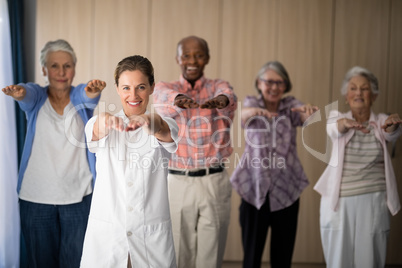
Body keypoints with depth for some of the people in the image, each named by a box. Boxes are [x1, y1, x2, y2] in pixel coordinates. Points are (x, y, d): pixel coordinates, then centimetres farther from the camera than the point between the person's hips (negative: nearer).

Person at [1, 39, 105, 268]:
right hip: (36, 197, 1)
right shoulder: (36, 97, 3)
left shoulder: (79, 97, 3)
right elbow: (27, 94, -20)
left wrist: (93, 92, -45)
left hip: (78, 196, 0)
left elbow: (87, 96, -21)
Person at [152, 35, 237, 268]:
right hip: (178, 182, 0)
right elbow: (165, 99, -20)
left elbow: (229, 98, -19)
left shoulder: (219, 86, 7)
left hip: (215, 182, 0)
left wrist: (220, 100, -44)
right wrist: (180, 100, -45)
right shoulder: (164, 88, 6)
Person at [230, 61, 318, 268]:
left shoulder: (290, 106, 3)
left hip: (286, 190, 1)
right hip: (253, 189, -1)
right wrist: (254, 111, -47)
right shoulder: (251, 103, 1)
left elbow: (304, 116, -20)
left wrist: (307, 111, -44)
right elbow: (242, 113, -23)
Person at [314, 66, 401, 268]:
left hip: (373, 202, 1)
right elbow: (334, 128, -22)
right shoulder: (337, 118, 2)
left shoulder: (381, 122, 5)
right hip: (339, 202, 0)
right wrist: (345, 123, -46)